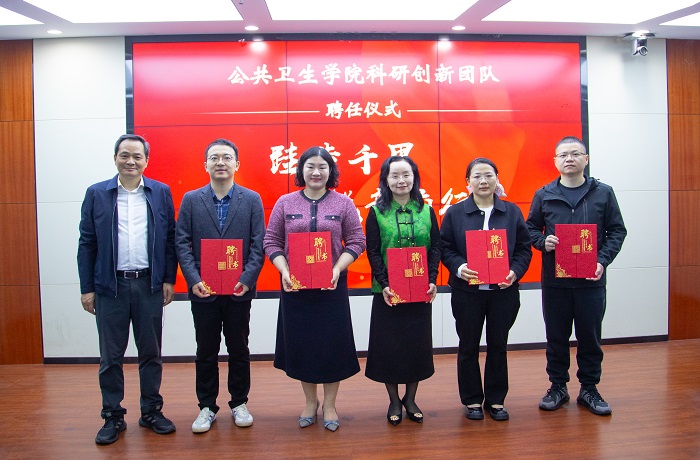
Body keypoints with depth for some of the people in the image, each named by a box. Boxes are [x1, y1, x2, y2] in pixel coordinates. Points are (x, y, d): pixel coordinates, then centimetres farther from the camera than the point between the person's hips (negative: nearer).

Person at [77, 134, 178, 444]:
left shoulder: (161, 193, 3)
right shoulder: (96, 194, 2)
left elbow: (170, 239, 4)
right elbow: (87, 244, 2)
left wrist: (169, 279, -1)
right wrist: (87, 288, -1)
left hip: (150, 285, 1)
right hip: (110, 286, 0)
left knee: (151, 353, 10)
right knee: (111, 357, 9)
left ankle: (151, 412, 25)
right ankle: (113, 417, 23)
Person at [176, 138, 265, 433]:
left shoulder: (252, 199, 1)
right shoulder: (191, 200, 3)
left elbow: (258, 245, -2)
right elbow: (181, 242, 0)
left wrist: (247, 279, -13)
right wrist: (194, 279, -12)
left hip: (239, 289, 0)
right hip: (203, 289, 1)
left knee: (239, 349, 11)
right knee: (206, 351, 10)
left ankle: (239, 403, 27)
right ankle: (207, 407, 24)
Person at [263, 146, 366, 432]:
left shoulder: (343, 203, 1)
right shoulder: (285, 203, 3)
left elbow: (356, 242, 0)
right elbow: (271, 242, 3)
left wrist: (337, 269, -14)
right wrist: (284, 271, -11)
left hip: (332, 286, -1)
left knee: (332, 343, 5)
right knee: (301, 343, 10)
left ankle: (329, 405, 24)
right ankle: (310, 401, 30)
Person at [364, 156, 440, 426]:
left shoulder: (426, 210, 5)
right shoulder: (377, 212, -1)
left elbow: (436, 248, 3)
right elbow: (373, 252, -5)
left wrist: (433, 281, -8)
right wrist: (384, 284, -15)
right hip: (388, 291, -2)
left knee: (418, 343, 9)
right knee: (389, 345, 5)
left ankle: (410, 398, 28)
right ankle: (394, 401, 23)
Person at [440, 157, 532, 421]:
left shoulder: (512, 212, 5)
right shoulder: (455, 213, 1)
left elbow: (524, 248, 5)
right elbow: (445, 249, -1)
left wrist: (515, 272, -12)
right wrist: (458, 268, -18)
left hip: (504, 291, 1)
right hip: (467, 291, -1)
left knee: (498, 346, 11)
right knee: (468, 347, 8)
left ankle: (496, 400, 26)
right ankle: (472, 400, 23)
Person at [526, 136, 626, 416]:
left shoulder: (603, 193, 3)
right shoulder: (544, 195, 4)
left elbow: (617, 230, 5)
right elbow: (531, 228, 10)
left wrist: (603, 260, -9)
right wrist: (542, 241, -11)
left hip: (591, 280, 0)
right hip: (554, 280, 1)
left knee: (590, 337, 9)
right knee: (556, 337, 9)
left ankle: (589, 389, 24)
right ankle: (558, 387, 24)